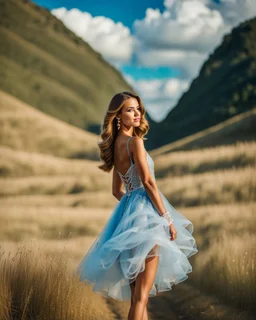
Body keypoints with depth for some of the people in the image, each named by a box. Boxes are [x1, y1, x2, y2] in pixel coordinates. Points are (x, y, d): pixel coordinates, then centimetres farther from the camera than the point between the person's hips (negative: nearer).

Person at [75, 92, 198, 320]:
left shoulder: (116, 145, 16)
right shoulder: (135, 141, -10)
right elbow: (148, 182, -17)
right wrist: (168, 218, -14)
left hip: (128, 211, 9)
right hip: (145, 211, -9)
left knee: (137, 295, 11)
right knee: (141, 296, -10)